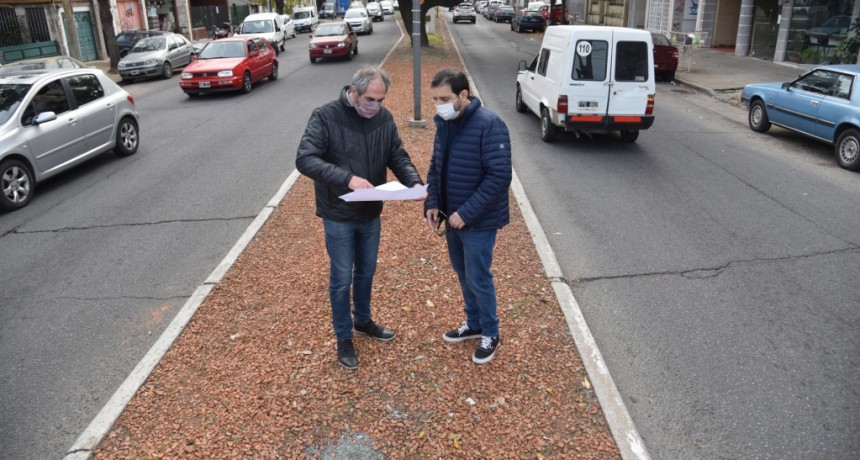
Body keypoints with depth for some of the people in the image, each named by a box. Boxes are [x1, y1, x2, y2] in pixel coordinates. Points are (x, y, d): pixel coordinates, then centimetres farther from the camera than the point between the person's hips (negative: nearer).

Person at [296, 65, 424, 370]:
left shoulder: (384, 118, -3)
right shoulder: (325, 116, -18)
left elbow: (398, 157, 1)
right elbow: (304, 159, -25)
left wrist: (414, 183, -20)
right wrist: (347, 178, -37)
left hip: (371, 213, 5)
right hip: (338, 216, -5)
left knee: (366, 272, 21)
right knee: (342, 279, 7)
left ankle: (363, 320, 44)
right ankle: (344, 338, 26)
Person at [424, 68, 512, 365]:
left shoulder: (489, 125, -21)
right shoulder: (444, 123, 2)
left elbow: (499, 177, -23)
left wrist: (467, 213, -24)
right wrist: (432, 204, -2)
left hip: (479, 221, -7)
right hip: (452, 218, 7)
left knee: (478, 279, 4)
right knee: (463, 275, 20)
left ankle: (490, 335, 26)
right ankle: (473, 324, 40)